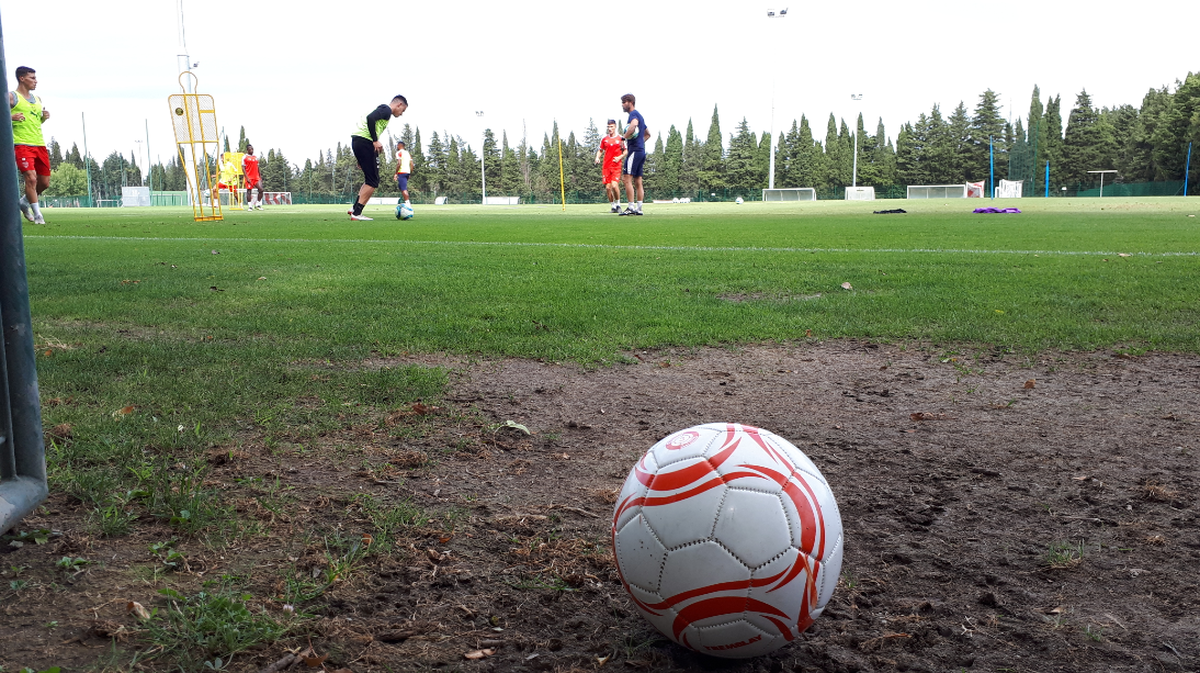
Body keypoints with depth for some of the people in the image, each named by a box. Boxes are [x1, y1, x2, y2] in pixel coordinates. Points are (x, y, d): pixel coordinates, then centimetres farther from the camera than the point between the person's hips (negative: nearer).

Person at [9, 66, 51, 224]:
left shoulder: (37, 99, 18)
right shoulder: (11, 97, -2)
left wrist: (44, 117, 8)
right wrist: (10, 117, -23)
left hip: (40, 144, 7)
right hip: (22, 145, -7)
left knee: (44, 182, 9)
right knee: (31, 178, -17)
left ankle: (24, 202, 34)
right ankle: (37, 214, -8)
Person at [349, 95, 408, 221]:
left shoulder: (382, 109, 27)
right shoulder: (387, 110, -3)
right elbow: (370, 118, -21)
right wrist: (375, 141, -20)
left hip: (356, 140, 10)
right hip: (364, 141, -10)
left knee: (370, 179, 17)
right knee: (373, 181, -6)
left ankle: (355, 208, 13)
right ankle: (356, 213, -8)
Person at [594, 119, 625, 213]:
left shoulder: (620, 139, 3)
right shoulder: (604, 139, 10)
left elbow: (625, 151, 8)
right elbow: (600, 150, 20)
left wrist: (619, 157, -10)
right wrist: (597, 157, 0)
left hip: (616, 166, -3)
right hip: (606, 166, 3)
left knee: (614, 185, -19)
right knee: (608, 187, -1)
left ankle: (618, 204, 0)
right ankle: (613, 206, 14)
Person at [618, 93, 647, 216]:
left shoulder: (633, 114, -8)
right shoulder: (639, 115, 23)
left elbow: (634, 124, -33)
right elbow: (647, 133, 34)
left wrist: (625, 136, -21)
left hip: (634, 150, -10)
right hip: (641, 151, 10)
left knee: (628, 179, -11)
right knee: (638, 181, 9)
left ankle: (631, 208, -15)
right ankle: (639, 208, 8)